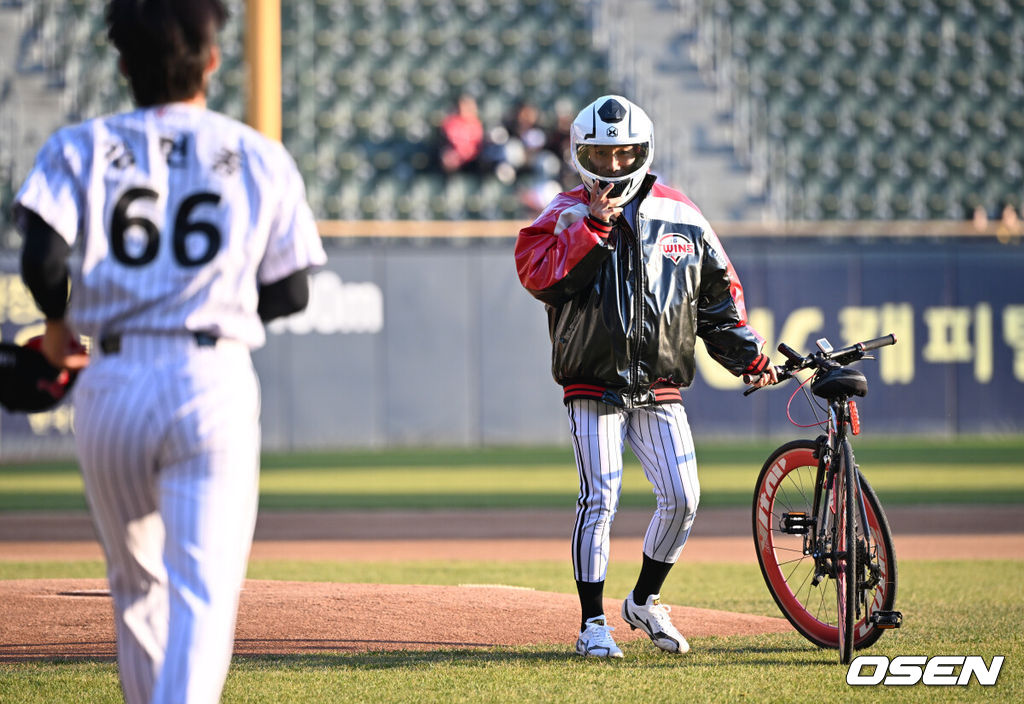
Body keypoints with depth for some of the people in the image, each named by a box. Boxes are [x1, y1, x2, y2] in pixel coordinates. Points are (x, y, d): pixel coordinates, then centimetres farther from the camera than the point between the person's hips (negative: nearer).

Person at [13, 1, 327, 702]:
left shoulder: (80, 148, 5)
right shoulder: (262, 159, 7)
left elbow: (42, 258, -10)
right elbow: (290, 293, 8)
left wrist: (59, 322, 10)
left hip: (112, 384, 2)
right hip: (215, 382, -2)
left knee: (136, 579, 20)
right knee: (204, 589, -9)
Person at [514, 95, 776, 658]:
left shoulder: (680, 216, 7)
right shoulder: (568, 215, -1)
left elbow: (718, 292, 14)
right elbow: (537, 275, -19)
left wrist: (747, 355, 8)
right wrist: (594, 225, -22)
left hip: (660, 390, 3)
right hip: (594, 388, -3)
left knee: (682, 498, -2)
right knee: (600, 497, -11)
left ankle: (644, 602, 20)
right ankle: (593, 624, -2)